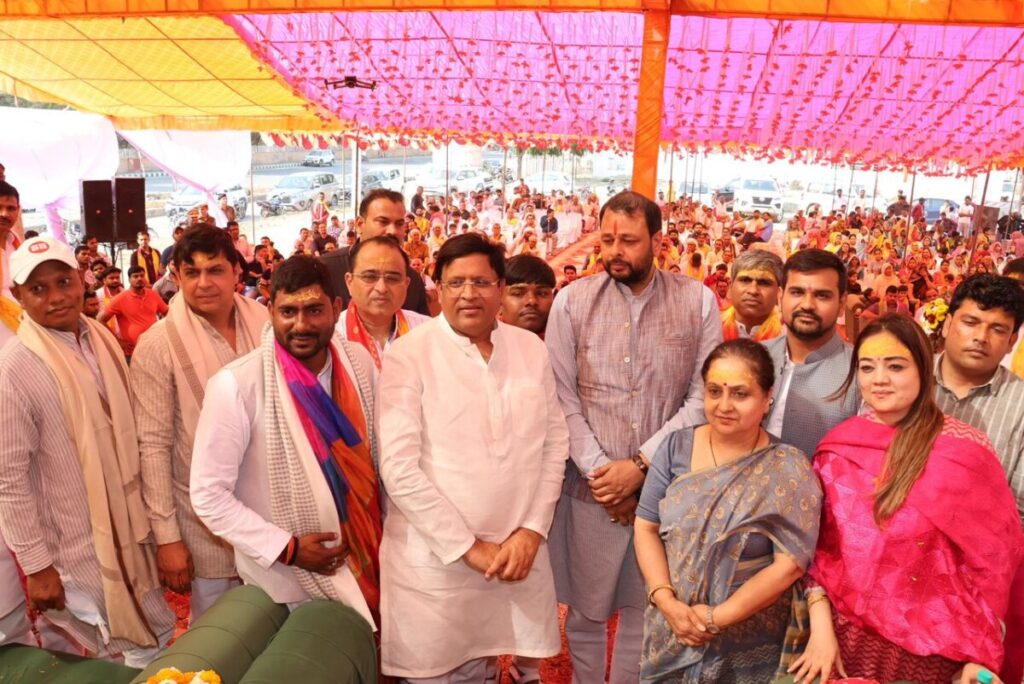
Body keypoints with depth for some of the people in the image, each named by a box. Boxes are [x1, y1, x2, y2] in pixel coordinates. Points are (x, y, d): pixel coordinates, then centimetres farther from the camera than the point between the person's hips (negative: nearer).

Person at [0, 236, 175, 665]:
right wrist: (36, 565, -14)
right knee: (135, 655, 9)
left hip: (129, 530, 6)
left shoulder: (103, 340, 0)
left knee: (159, 639, 22)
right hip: (77, 549, -6)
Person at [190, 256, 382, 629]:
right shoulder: (235, 386, -22)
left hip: (362, 563, 4)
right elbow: (208, 494, -17)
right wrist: (287, 549, -19)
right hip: (287, 582, -4)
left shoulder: (358, 361, -8)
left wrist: (386, 529, 1)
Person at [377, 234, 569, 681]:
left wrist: (532, 530, -4)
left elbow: (555, 443, 6)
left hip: (520, 551, 4)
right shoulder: (408, 355, -9)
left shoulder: (531, 349, 4)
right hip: (436, 559, -3)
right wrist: (468, 547, -13)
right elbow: (399, 467, -14)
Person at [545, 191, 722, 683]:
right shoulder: (572, 300, -2)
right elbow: (561, 396, -4)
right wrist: (598, 471, -11)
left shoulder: (698, 301, -2)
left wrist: (641, 464, -12)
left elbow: (703, 397, -6)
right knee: (586, 609, 13)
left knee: (646, 608, 15)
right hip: (590, 486, 0)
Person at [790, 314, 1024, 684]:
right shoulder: (838, 444, -1)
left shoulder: (964, 450, -10)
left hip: (926, 648, -2)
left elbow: (993, 558, -5)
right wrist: (821, 628, -4)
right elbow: (818, 543, 2)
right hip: (842, 637, 3)